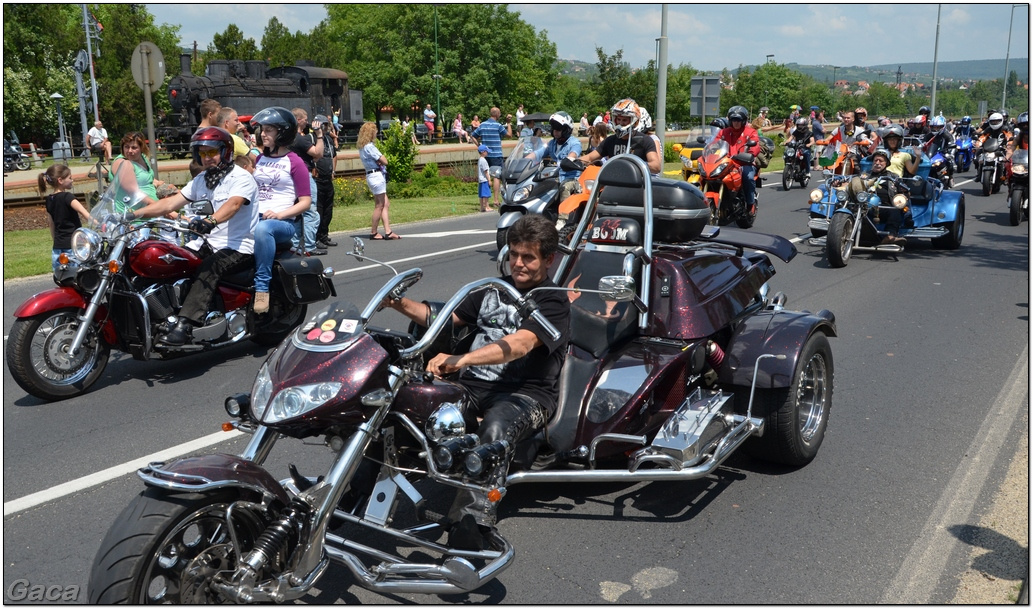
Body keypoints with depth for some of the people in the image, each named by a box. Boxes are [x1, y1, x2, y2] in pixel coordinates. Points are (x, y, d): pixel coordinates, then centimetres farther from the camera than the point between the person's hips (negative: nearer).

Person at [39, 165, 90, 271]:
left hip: (57, 248, 7)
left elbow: (51, 223, 19)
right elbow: (83, 212, -27)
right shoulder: (67, 197, -11)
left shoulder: (49, 200, 11)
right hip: (72, 246, -7)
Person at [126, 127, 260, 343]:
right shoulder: (201, 180, 14)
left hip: (240, 248, -8)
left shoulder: (241, 178, -10)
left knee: (209, 267, -34)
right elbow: (170, 203, 8)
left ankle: (185, 325, -42)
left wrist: (211, 221, -50)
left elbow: (233, 204, -30)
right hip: (212, 244, 8)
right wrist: (133, 214, -4)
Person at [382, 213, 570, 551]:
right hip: (473, 387, 6)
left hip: (526, 394, -6)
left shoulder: (553, 302, -4)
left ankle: (469, 528, -44)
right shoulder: (494, 288, 19)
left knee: (494, 430, -39)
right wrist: (401, 304, 2)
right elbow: (446, 319, 21)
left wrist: (460, 360, -39)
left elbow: (520, 344, -23)